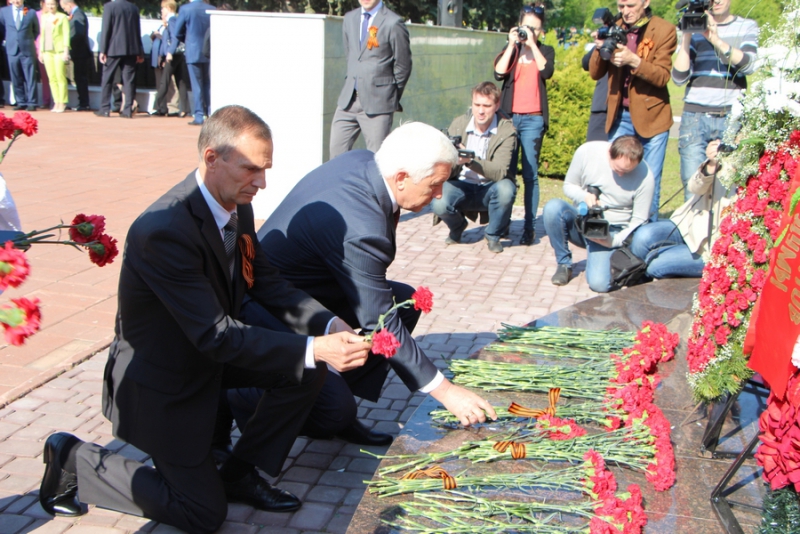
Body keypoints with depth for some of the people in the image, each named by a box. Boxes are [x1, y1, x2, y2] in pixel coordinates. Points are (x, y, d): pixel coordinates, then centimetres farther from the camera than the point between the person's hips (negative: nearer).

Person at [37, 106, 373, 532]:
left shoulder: (236, 204, -7)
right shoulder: (162, 230, -34)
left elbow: (265, 283, 0)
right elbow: (216, 337, -33)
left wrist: (330, 326, -16)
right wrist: (314, 349, -35)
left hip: (210, 350, 8)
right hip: (158, 380, -8)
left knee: (307, 370, -8)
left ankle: (241, 473, 10)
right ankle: (75, 460, 14)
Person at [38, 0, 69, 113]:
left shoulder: (62, 17, -1)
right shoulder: (44, 17, 15)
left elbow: (66, 34, -5)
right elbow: (42, 35, 18)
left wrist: (66, 51, -12)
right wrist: (40, 51, 14)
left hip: (59, 51, -5)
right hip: (47, 51, 5)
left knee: (60, 78, -6)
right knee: (52, 78, 3)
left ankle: (62, 103, 0)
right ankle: (56, 102, 8)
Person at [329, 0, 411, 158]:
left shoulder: (393, 23, -9)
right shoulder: (350, 18, 12)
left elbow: (403, 67, -3)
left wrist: (390, 97, 5)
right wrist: (353, 84, 16)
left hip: (377, 103, -6)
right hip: (348, 100, 6)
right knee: (337, 152, 7)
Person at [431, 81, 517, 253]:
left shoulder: (506, 130, -14)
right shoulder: (458, 124, -6)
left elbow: (500, 171, -27)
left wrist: (470, 160, -43)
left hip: (490, 189, -1)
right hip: (462, 186, 1)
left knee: (506, 189, -35)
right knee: (439, 204, -29)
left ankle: (493, 234, -4)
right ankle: (457, 226, 10)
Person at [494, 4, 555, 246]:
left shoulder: (545, 51, 10)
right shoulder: (510, 50, 12)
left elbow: (546, 72, -12)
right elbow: (499, 73, -6)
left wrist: (532, 44, -9)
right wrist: (512, 45, -7)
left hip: (533, 119, -1)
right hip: (509, 116, 1)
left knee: (530, 174, -2)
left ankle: (529, 227, 0)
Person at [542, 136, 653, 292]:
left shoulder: (645, 177, -16)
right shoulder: (587, 151, -14)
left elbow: (639, 220, -7)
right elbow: (569, 185, 1)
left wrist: (615, 241, -22)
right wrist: (584, 196, -22)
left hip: (611, 233, -2)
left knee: (599, 284, -26)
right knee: (553, 207, -31)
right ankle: (564, 263, -10)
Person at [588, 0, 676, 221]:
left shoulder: (664, 30, -5)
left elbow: (662, 76, -13)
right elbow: (595, 73, 5)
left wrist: (634, 60, -28)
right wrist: (600, 49, -14)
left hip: (652, 115, -3)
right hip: (619, 115, 3)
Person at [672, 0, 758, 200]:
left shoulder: (747, 27, 12)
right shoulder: (695, 28, 10)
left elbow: (748, 64, -7)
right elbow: (679, 77, 0)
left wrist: (716, 40, -16)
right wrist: (687, 37, -8)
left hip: (732, 118, 0)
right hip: (695, 117, 0)